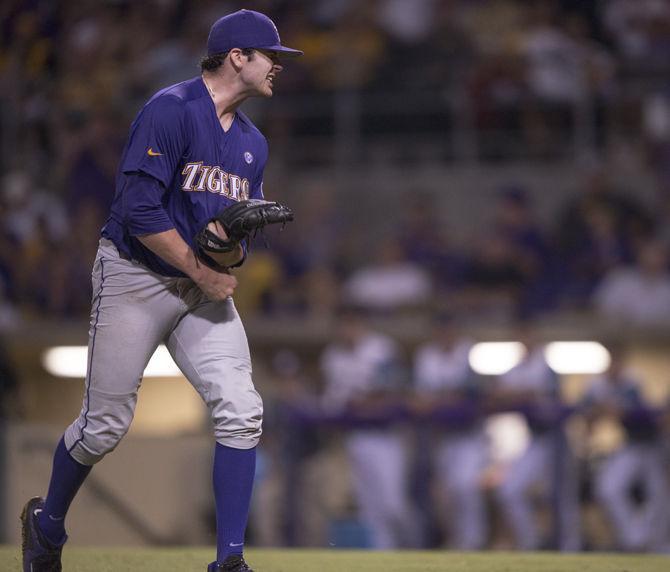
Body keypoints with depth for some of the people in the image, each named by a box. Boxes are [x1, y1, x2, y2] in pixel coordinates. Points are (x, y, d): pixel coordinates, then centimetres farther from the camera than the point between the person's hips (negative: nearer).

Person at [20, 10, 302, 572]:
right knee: (105, 424, -1)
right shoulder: (170, 111, -14)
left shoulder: (252, 142, 12)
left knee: (240, 412, -10)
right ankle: (47, 523, 26)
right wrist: (204, 272, -18)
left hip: (206, 286, 7)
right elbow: (139, 210, -21)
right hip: (135, 278, -7)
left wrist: (234, 250, -6)